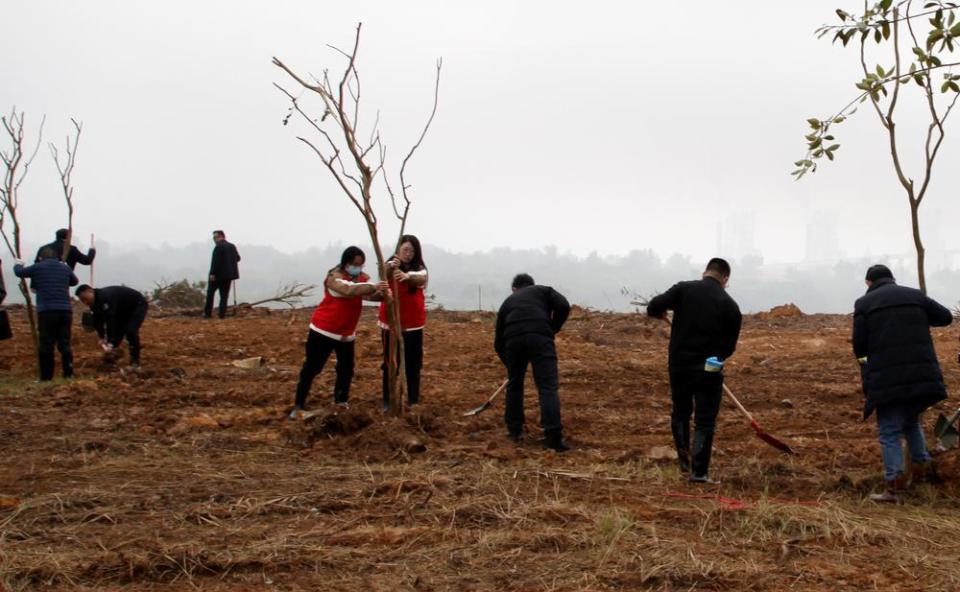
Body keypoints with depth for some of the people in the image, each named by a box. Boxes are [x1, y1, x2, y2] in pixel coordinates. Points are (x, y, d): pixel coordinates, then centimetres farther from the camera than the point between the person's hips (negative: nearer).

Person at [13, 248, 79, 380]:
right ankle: (69, 374, 7)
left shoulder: (37, 267, 3)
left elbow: (19, 272, 21)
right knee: (65, 344, 8)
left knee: (46, 346, 0)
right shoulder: (65, 267, 12)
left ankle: (46, 378, 0)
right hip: (65, 311, 3)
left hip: (46, 311, -3)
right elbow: (75, 281, 31)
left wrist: (18, 264, 42)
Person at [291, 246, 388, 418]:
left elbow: (370, 294, -16)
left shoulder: (363, 277, 0)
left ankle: (341, 402, 27)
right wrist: (374, 287, -50)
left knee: (346, 368, 11)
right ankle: (299, 405, 6)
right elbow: (349, 290, -40)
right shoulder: (334, 277, -21)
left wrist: (381, 293, -39)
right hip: (324, 330, -6)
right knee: (312, 367, -1)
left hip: (346, 333, 6)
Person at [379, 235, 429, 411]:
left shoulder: (419, 269, 0)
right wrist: (391, 267, -52)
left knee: (413, 365, 7)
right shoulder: (390, 266, -3)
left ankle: (413, 402, 15)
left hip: (413, 324, 2)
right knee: (390, 364, 4)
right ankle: (388, 402, 11)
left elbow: (421, 278, -24)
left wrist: (407, 276, -47)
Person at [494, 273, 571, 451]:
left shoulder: (508, 302, 33)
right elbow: (563, 306, 7)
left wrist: (509, 363, 45)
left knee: (514, 385, 21)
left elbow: (498, 341, 33)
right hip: (539, 337, -2)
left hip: (513, 340, 3)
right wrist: (552, 330, 20)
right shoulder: (543, 290, 28)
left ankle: (514, 430, 29)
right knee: (548, 387, -4)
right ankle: (553, 436, -15)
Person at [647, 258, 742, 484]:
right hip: (709, 370, -2)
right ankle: (699, 472, 2)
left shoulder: (683, 289, -3)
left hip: (679, 365, 2)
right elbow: (730, 345, 1)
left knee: (680, 413, 21)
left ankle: (684, 460, 29)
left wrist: (660, 313, 12)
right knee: (705, 421, 4)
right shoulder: (729, 304, -3)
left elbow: (653, 307, -12)